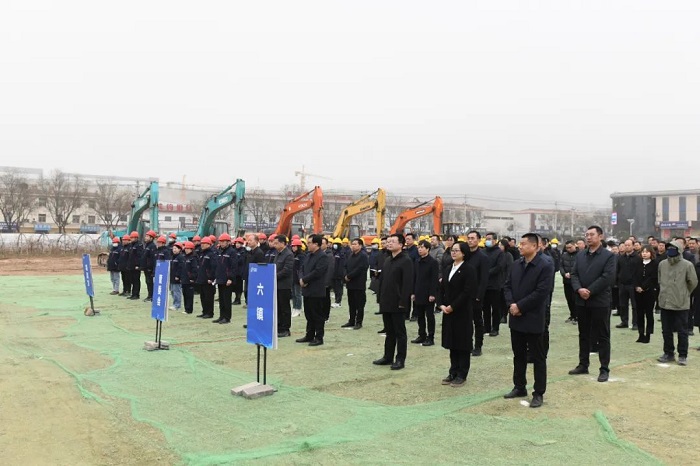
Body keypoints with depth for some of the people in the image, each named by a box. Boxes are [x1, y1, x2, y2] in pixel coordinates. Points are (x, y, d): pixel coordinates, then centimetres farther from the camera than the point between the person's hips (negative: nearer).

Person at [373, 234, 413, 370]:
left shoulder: (406, 261, -11)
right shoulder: (387, 260, 14)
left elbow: (408, 283, -17)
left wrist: (402, 301, -20)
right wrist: (380, 298, 11)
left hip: (398, 304, -7)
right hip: (386, 303, 7)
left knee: (400, 332, 2)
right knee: (389, 332, 15)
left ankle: (400, 360, 10)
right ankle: (388, 357, 24)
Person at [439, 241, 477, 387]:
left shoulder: (469, 269, -10)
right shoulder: (447, 269, 13)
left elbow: (467, 292, -17)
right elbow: (442, 289, 13)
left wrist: (452, 306, -17)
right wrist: (442, 305, -3)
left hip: (463, 312, -7)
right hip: (448, 312, 7)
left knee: (463, 343, 2)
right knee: (452, 343, 12)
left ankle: (462, 375, 11)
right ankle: (453, 372, 21)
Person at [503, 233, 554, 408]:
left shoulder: (546, 265, -14)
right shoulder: (517, 264, 9)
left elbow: (541, 292, -20)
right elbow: (508, 285, 10)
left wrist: (520, 306, -18)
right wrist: (510, 304, -8)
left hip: (533, 319, -7)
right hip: (516, 318, 7)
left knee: (537, 357, 4)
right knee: (518, 355, 17)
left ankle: (539, 393, 14)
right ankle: (519, 387, 30)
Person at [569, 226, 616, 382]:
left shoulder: (608, 256, -5)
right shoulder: (580, 255, 12)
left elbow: (607, 277, -15)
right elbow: (574, 274, 5)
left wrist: (590, 291, -17)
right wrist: (579, 289, -13)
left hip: (600, 302, -5)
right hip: (581, 301, 5)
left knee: (602, 336, 2)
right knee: (583, 335, 13)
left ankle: (604, 369, 9)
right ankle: (583, 365, 23)